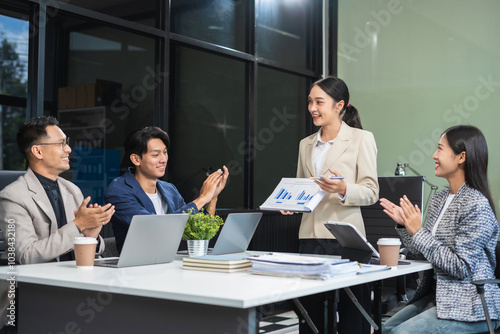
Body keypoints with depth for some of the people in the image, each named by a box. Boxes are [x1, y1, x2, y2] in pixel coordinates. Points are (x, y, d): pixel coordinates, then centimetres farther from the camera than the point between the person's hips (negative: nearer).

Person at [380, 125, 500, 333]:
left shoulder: (477, 206, -17)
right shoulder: (438, 200, 8)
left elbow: (461, 267, -20)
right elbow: (426, 255, 12)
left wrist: (418, 232, -18)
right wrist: (405, 225, -3)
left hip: (470, 307, -8)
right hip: (437, 294, 8)